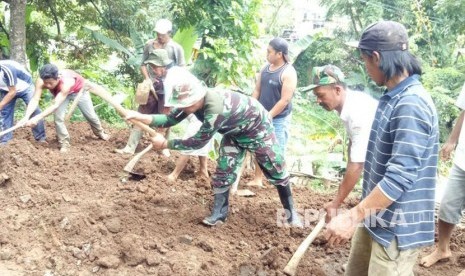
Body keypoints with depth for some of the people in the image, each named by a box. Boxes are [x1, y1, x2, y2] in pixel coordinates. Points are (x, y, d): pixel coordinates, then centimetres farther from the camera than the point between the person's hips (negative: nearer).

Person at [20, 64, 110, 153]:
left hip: (79, 90, -3)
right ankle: (65, 144, 0)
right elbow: (35, 100, -40)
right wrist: (26, 117, -55)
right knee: (58, 117, -15)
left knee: (90, 115, 12)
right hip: (60, 92, 3)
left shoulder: (66, 82, -49)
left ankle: (100, 133, 41)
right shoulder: (41, 81, -37)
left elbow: (55, 105, -52)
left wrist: (37, 118, -58)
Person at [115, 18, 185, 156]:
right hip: (151, 87, 2)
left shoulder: (176, 48, -6)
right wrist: (147, 78, -6)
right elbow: (143, 64, 10)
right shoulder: (149, 44, 1)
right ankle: (130, 147, 6)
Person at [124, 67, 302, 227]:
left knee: (276, 171, 5)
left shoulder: (216, 108, -44)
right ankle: (219, 213, 11)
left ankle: (290, 211, 20)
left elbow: (198, 142, -35)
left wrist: (165, 144, -27)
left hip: (257, 128, -7)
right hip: (234, 132, 7)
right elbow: (170, 119, -14)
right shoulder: (193, 100, -20)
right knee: (223, 172, -1)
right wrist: (141, 117, -28)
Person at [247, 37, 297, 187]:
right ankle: (257, 179, 27)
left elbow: (285, 100, -20)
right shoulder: (265, 68, 4)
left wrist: (269, 116, -19)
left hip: (279, 119, -7)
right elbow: (257, 90, 9)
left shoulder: (288, 73, -17)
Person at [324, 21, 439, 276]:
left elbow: (400, 176, -28)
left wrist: (352, 217, -26)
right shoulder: (393, 98, 8)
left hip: (397, 228, -9)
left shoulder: (411, 105, -23)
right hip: (376, 216, 9)